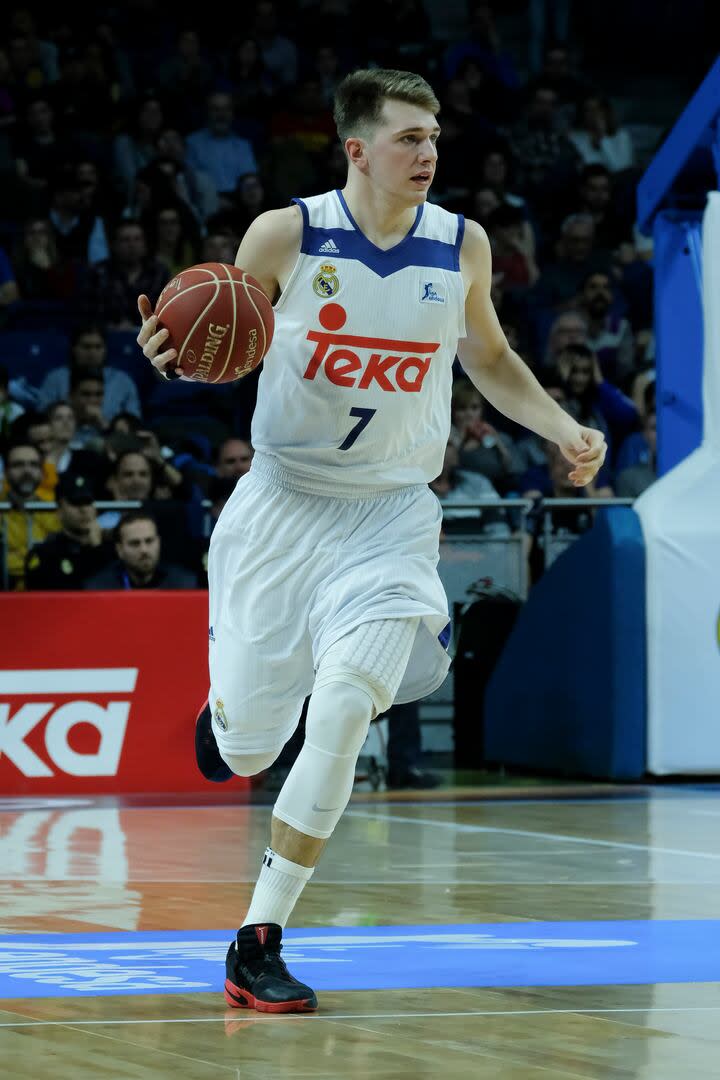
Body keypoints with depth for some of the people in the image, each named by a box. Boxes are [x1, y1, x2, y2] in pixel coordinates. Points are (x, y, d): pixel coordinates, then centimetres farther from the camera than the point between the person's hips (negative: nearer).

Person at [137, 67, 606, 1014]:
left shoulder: (461, 246, -1)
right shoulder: (286, 236, -10)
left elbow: (488, 357, 16)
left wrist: (563, 429, 2)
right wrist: (176, 355, -22)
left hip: (392, 512, 1)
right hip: (283, 503, -1)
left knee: (343, 713, -20)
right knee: (246, 750, 5)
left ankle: (259, 941, -11)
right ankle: (230, 702, 47)